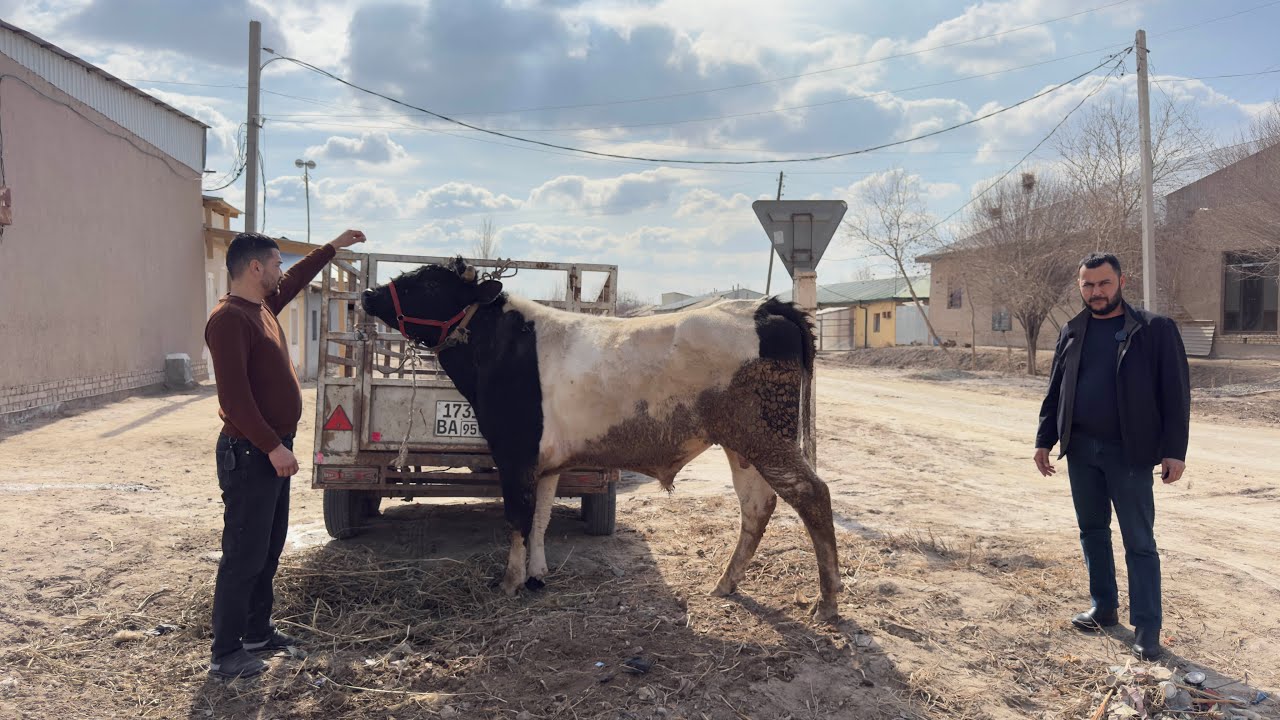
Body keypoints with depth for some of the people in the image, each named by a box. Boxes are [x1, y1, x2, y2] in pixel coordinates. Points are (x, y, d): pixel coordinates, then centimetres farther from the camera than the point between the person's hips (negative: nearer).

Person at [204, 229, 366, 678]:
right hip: (249, 455, -10)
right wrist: (272, 447, -24)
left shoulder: (263, 306, 10)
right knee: (244, 556, -3)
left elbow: (295, 280, 31)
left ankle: (257, 632, 30)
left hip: (274, 450, 10)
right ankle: (225, 654, 7)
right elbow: (234, 396, -24)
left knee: (269, 548, 17)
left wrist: (333, 246, 37)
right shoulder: (229, 319, -18)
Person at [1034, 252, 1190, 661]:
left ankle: (1146, 628, 6)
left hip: (1129, 452, -5)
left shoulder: (1155, 330, -4)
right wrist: (1045, 440, 9)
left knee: (1139, 541, 0)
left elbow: (1175, 393, -6)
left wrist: (1174, 450, -10)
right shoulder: (1072, 334, 9)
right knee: (1092, 531, 13)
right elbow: (1055, 392, 13)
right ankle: (1104, 608, 27)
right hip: (1080, 449, 5)